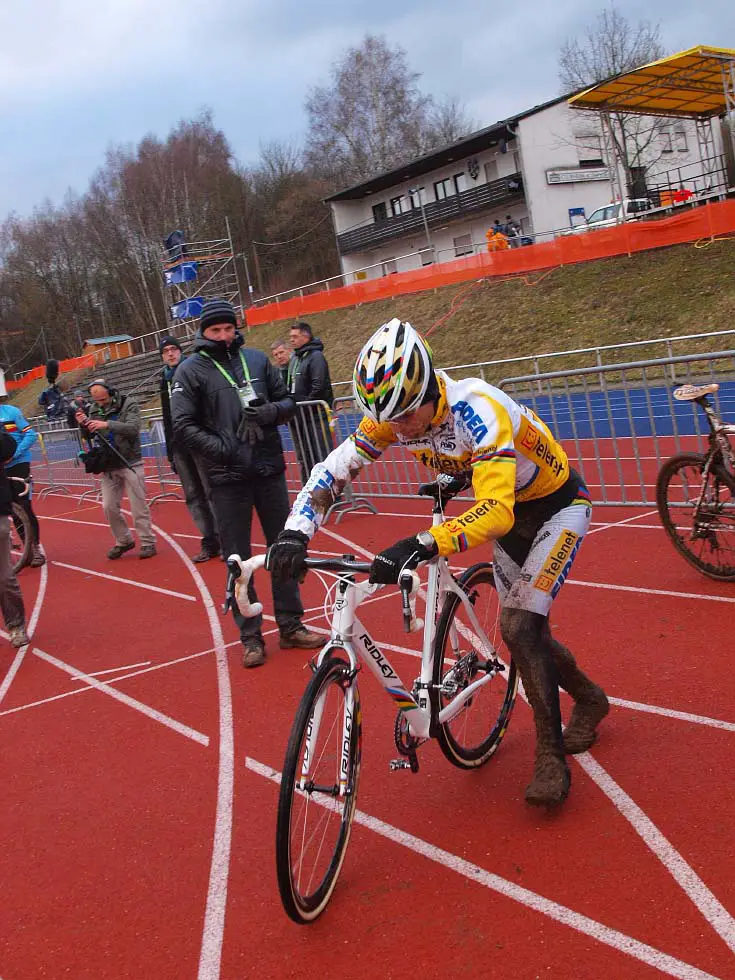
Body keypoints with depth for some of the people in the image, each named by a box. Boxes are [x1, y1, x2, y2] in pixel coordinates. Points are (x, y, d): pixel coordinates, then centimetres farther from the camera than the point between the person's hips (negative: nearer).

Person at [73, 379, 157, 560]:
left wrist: (107, 424, -31)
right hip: (108, 467, 5)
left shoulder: (128, 404, -8)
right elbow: (89, 437, 11)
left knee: (138, 505, -1)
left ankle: (147, 543, 8)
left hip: (130, 463, -5)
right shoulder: (93, 409, 6)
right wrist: (83, 425, -11)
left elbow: (133, 428, -22)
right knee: (109, 507, 6)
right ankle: (123, 541, 21)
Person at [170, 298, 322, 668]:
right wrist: (222, 449, -16)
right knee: (238, 560, 4)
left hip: (269, 470, 3)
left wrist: (269, 412, -9)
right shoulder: (190, 370, -1)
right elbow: (183, 427, -7)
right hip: (227, 478, -3)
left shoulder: (256, 359, 9)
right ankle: (251, 637, 15)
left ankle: (291, 625, 24)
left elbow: (288, 402, 12)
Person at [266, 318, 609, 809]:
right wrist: (294, 534, -34)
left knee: (520, 627, -17)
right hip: (510, 508, 7)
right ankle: (590, 699, 38)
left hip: (557, 504, -7)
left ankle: (552, 758, -1)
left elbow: (495, 511, -50)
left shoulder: (477, 410, -40)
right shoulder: (393, 415, -19)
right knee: (524, 628, 10)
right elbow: (333, 469, -18)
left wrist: (421, 546, -62)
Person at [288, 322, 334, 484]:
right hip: (299, 417, 9)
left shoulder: (316, 356, -11)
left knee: (322, 457, -7)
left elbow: (318, 387, -19)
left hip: (315, 416, -9)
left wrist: (304, 408, -16)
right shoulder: (294, 358, 14)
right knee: (304, 459, 15)